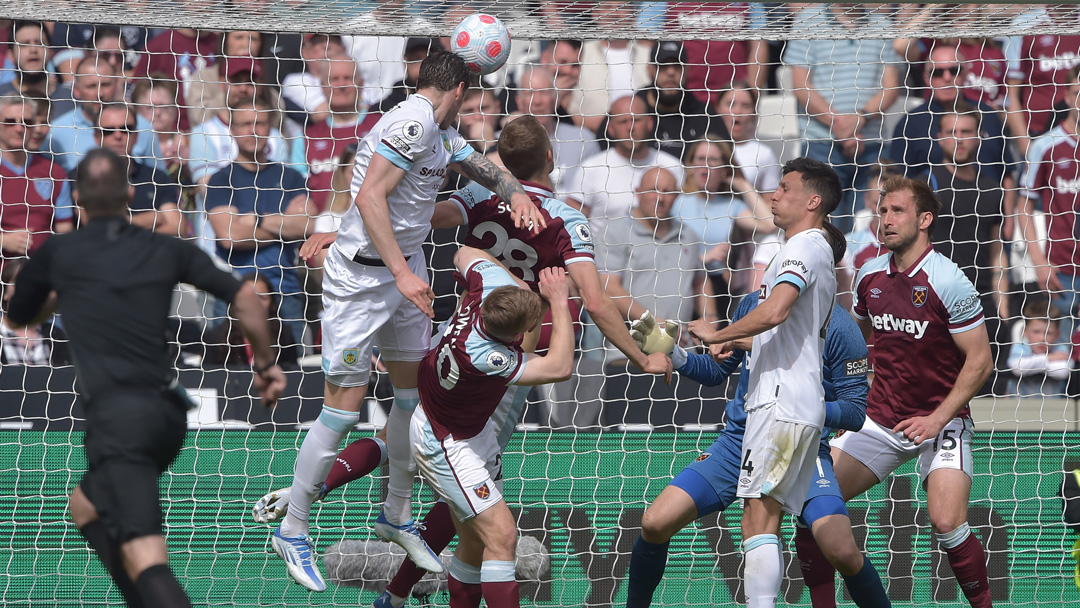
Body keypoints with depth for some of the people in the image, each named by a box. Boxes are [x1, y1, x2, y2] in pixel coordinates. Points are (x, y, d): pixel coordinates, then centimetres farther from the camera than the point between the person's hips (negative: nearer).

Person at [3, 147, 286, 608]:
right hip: (169, 412, 6)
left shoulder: (56, 254, 7)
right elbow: (243, 297, 7)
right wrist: (266, 365, 20)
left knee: (146, 556, -17)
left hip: (117, 415, -6)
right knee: (87, 505, 29)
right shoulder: (165, 250, 12)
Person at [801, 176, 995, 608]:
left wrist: (937, 419, -16)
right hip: (880, 420, 6)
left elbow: (980, 361, -12)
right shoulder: (869, 276, 2)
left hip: (940, 422, -5)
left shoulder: (948, 283, -15)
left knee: (947, 524, -24)